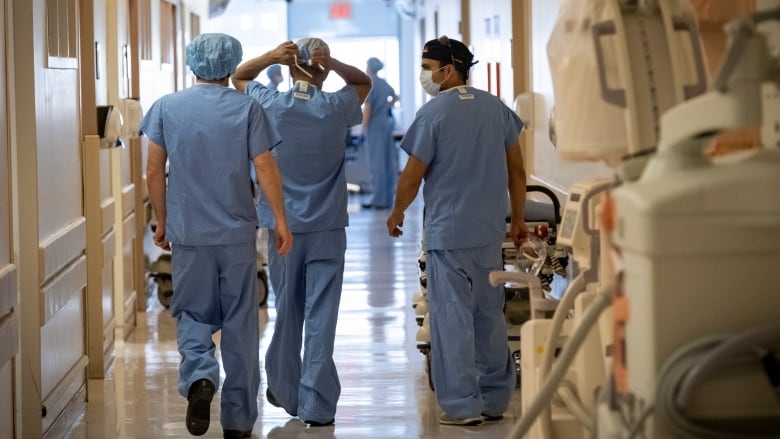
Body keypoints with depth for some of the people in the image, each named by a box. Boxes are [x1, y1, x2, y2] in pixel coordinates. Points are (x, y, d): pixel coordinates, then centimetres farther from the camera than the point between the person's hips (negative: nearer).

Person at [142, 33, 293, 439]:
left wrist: (161, 222, 12)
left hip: (188, 232, 0)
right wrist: (281, 220, 0)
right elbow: (265, 168, -6)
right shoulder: (246, 108, -2)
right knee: (239, 323, 8)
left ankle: (199, 377, -17)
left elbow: (154, 172, 2)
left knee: (192, 313, 13)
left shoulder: (167, 107, 1)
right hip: (237, 233, 0)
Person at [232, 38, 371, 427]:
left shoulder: (272, 106, -4)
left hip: (284, 227, 1)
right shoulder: (336, 108, -5)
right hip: (328, 228, -1)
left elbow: (238, 77, 13)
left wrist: (270, 57, -5)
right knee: (321, 317, -3)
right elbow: (364, 82, 14)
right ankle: (317, 405, -5)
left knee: (286, 312, 15)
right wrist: (334, 65, -6)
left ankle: (285, 391, 28)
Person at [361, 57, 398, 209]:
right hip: (387, 122, 8)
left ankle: (378, 198, -2)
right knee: (387, 161, 10)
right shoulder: (384, 83, 10)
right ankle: (387, 197, 15)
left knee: (376, 162, -4)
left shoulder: (370, 84, -14)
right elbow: (395, 97, 28)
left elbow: (367, 108, -17)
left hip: (375, 125, -8)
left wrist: (364, 126, -11)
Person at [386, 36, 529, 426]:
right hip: (490, 233, 6)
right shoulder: (496, 108, 6)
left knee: (452, 317, -1)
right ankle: (495, 400, 19)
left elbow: (413, 176, -8)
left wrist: (396, 214, 9)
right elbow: (517, 170, 10)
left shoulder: (433, 114, -11)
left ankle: (462, 405, 0)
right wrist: (518, 219, 20)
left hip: (447, 233, -6)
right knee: (489, 316, 13)